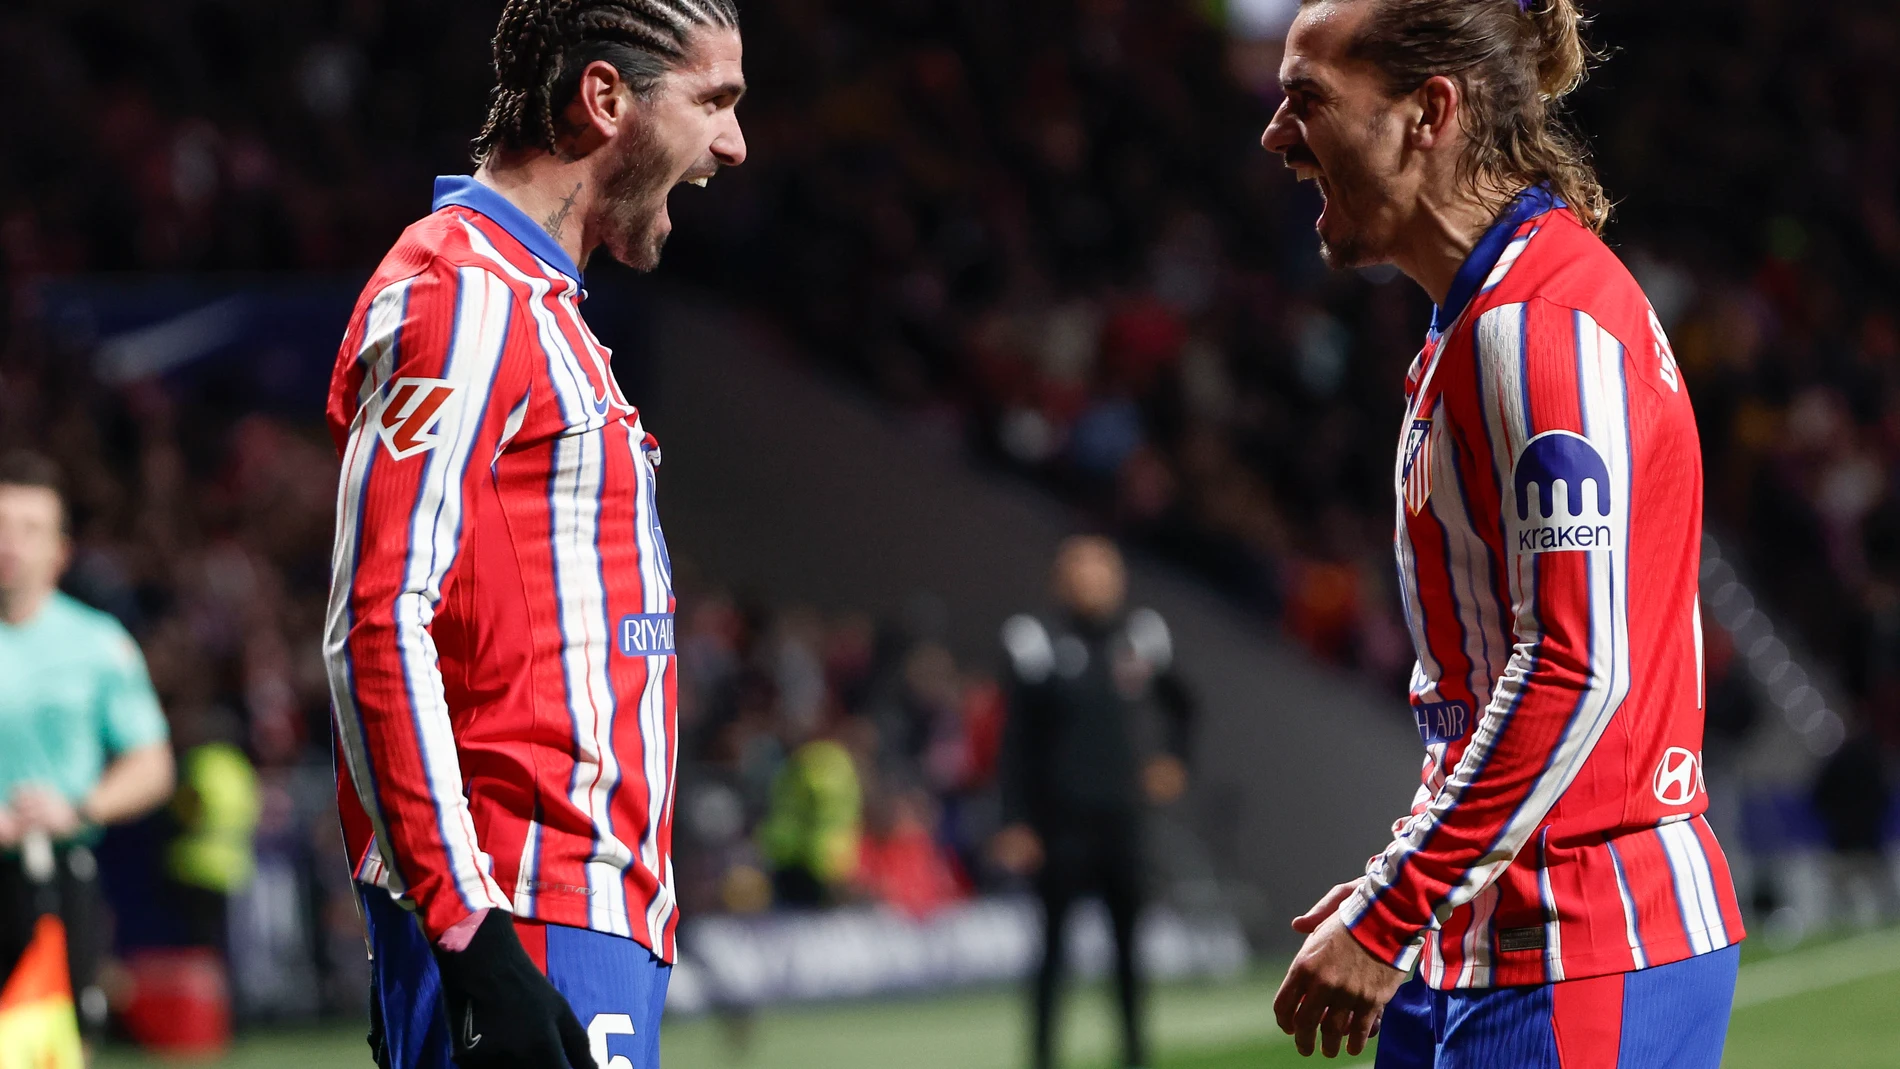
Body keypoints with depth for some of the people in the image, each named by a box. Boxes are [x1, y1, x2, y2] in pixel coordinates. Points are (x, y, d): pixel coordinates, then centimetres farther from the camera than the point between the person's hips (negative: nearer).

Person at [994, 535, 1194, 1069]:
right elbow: (1017, 744, -5)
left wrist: (1173, 757, 8)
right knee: (1055, 941, -2)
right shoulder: (1042, 646, -6)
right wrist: (1016, 822, -10)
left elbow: (1179, 704, 24)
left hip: (1121, 818, 4)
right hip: (1061, 822, -4)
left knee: (1128, 938, 8)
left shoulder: (1140, 639, 5)